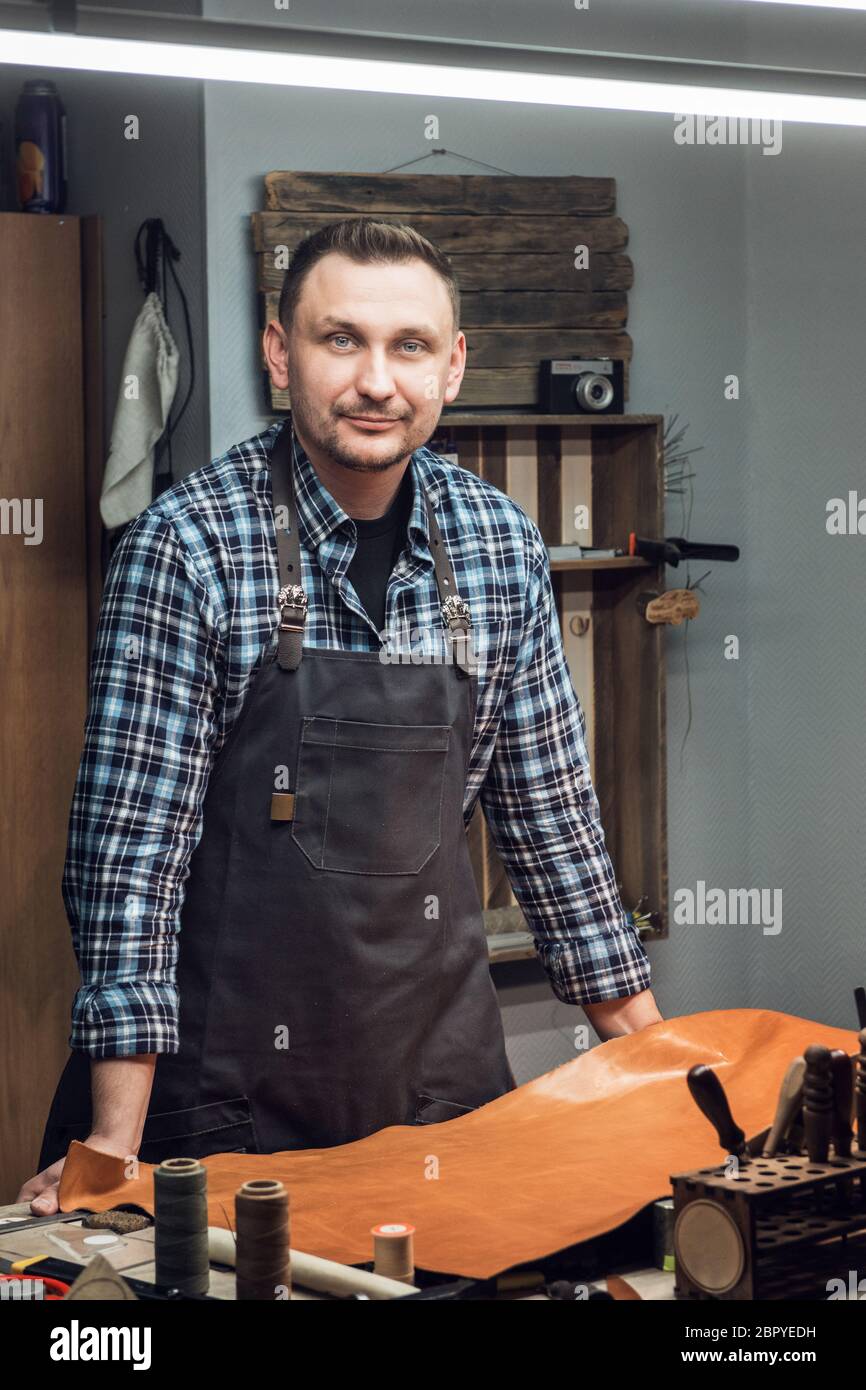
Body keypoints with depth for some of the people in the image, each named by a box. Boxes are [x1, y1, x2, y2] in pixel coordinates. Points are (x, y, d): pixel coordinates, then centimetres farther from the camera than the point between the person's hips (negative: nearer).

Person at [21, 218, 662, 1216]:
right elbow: (132, 844, -15)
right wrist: (117, 1136, -18)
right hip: (227, 1091, -4)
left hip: (443, 1065, 4)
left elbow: (547, 812, 9)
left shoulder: (501, 545, 2)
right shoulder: (186, 545, -13)